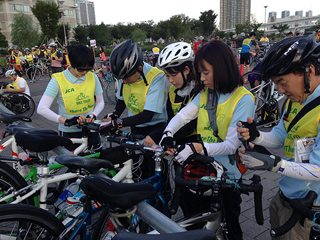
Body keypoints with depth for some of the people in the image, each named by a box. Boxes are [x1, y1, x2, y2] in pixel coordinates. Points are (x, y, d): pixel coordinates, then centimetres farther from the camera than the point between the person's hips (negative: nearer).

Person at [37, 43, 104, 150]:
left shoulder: (92, 77, -1)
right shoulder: (58, 80, -10)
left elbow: (100, 102, 9)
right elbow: (41, 109, -16)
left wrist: (92, 115, -11)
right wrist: (66, 120, -29)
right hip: (68, 133, -2)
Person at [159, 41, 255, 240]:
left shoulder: (243, 100, -18)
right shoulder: (205, 94, 2)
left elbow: (231, 145, -24)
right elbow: (182, 115, -3)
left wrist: (196, 147, -36)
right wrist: (168, 133, -23)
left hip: (227, 174, -5)